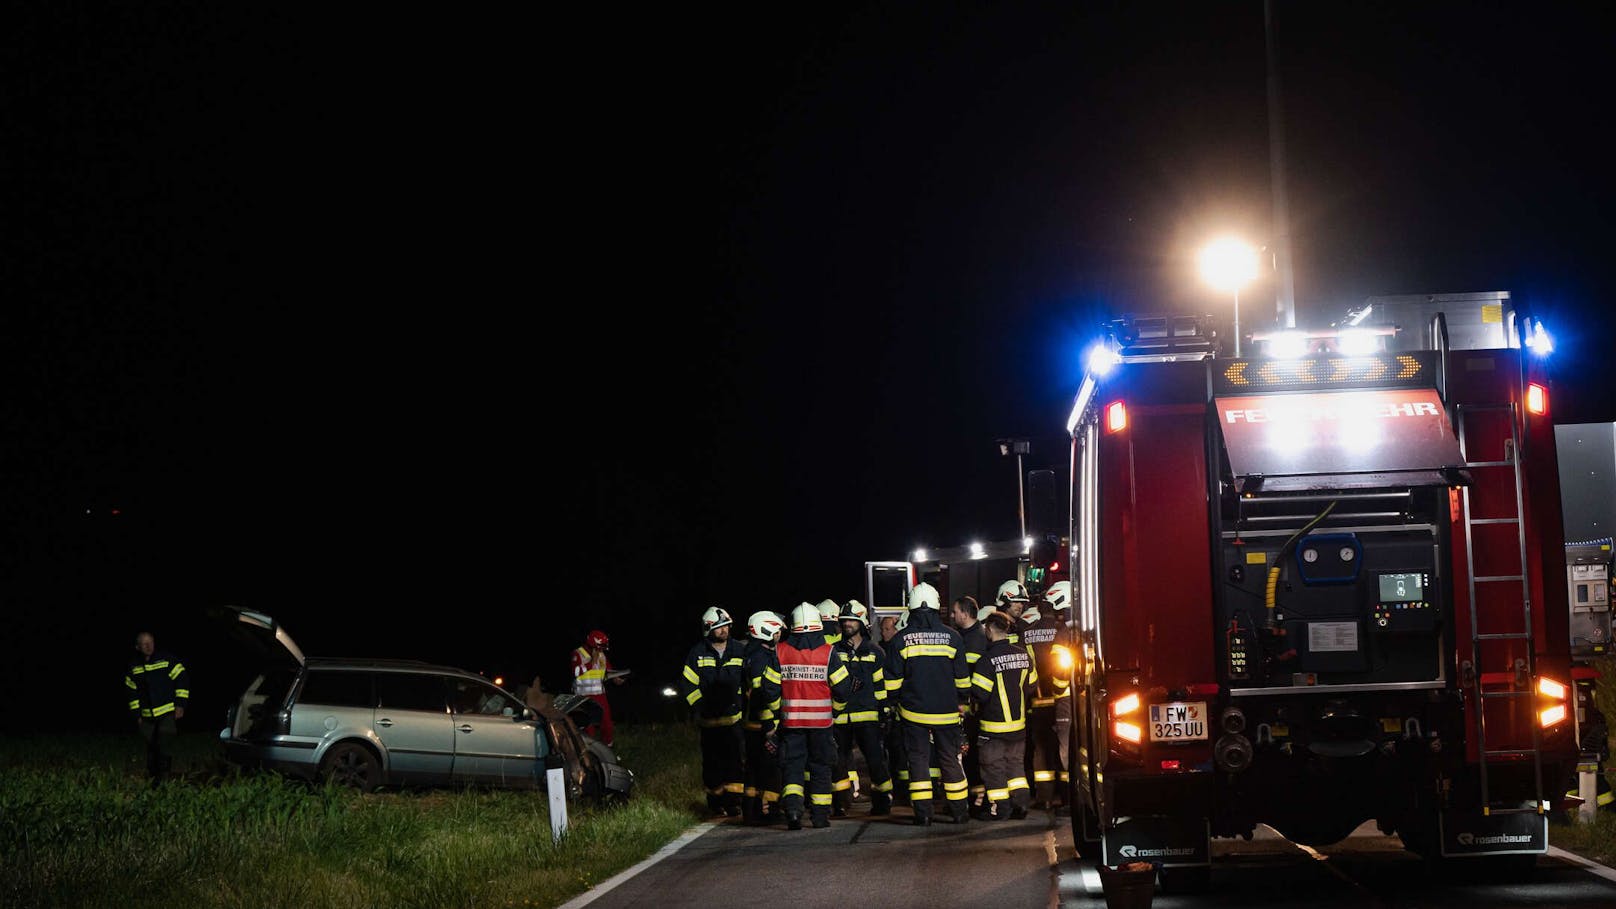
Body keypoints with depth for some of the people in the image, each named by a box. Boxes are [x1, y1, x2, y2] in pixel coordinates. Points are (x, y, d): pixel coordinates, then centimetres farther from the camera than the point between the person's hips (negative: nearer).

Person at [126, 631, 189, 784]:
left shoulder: (167, 659, -5)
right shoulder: (133, 667, 7)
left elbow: (182, 680, -4)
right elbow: (132, 692, 14)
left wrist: (180, 704, -9)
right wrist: (136, 714, 10)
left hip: (168, 713, -4)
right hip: (147, 717, 4)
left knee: (164, 744, -16)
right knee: (151, 748, 9)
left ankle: (163, 776, -14)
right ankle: (152, 777, 21)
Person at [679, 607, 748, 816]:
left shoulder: (738, 650, 6)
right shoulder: (698, 653, 1)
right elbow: (687, 683, 3)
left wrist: (746, 705, 7)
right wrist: (700, 705, -6)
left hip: (735, 716, 1)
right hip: (709, 719, -1)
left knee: (736, 758, -8)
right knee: (712, 761, 3)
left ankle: (733, 799, -4)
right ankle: (715, 801, 14)